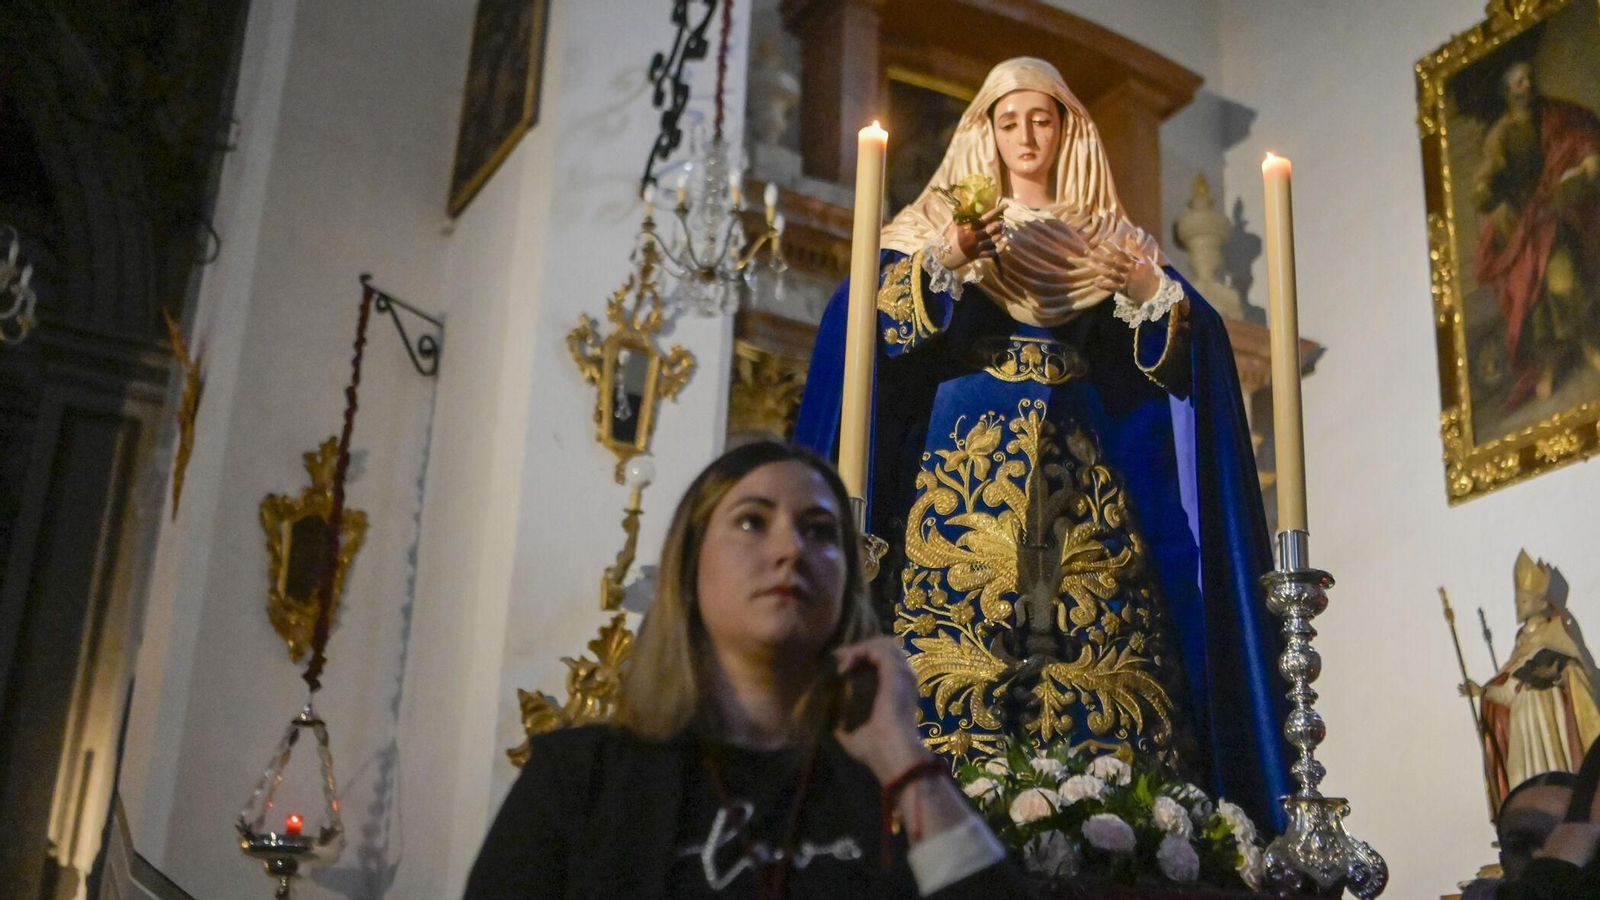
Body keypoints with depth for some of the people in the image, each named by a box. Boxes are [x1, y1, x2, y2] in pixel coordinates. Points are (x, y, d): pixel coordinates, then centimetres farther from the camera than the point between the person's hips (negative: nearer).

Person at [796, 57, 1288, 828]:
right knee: (956, 620, -15)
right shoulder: (940, 225, 14)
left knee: (1096, 636, -11)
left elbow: (1183, 355, 8)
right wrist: (942, 259, -15)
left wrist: (1149, 291, -10)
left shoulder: (1113, 242, 17)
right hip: (965, 463, -1)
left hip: (1081, 469, 1)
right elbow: (874, 322, -1)